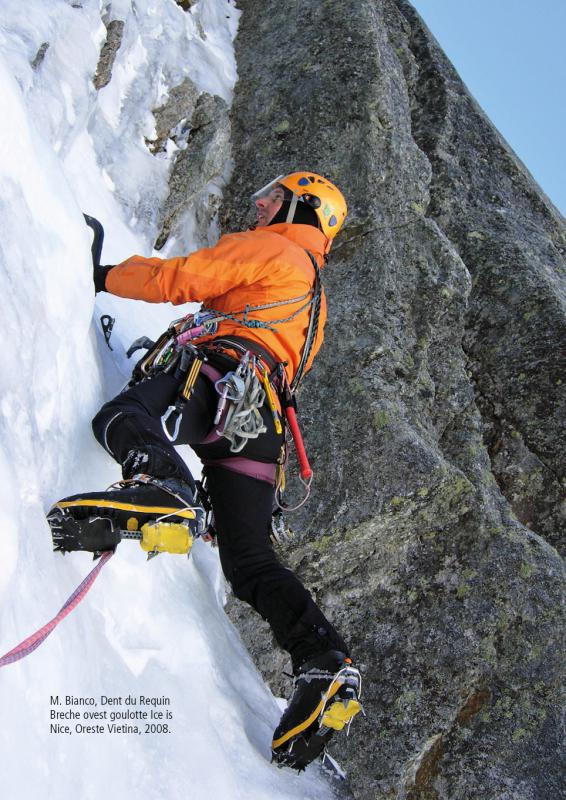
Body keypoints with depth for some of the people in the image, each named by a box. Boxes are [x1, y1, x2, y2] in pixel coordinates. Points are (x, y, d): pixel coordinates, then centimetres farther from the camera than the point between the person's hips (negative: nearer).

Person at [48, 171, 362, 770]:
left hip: (221, 380, -8)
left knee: (120, 417, -29)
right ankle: (324, 665, -13)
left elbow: (177, 278, 0)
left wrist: (105, 275, 15)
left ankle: (160, 487, -62)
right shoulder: (313, 295, 39)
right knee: (250, 560, 2)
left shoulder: (268, 248, 12)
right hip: (263, 426, 8)